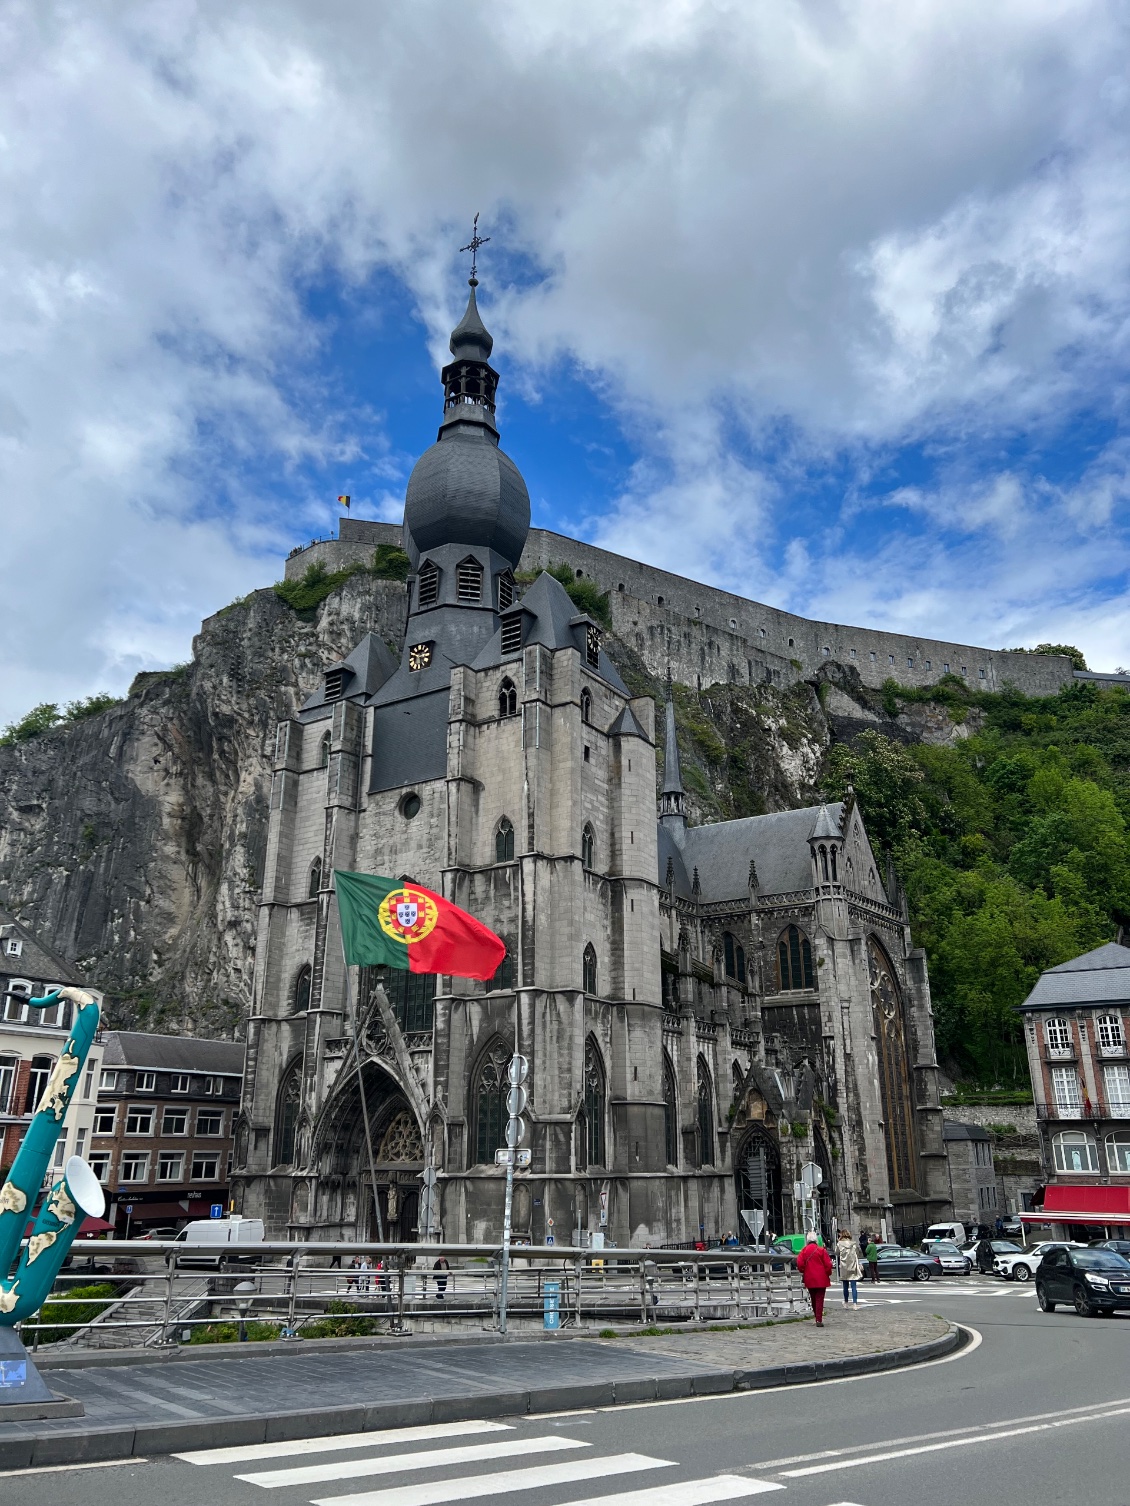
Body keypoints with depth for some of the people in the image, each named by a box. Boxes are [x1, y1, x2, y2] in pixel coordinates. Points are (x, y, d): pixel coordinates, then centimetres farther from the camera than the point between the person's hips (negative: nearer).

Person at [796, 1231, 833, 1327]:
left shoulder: (804, 1251, -2)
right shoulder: (821, 1250, -8)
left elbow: (799, 1263, -8)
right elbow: (828, 1264, -8)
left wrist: (803, 1272, 11)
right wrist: (828, 1274, 9)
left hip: (809, 1279, 2)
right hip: (821, 1279, -2)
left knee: (813, 1299, 17)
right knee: (819, 1299, 0)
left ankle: (817, 1318, 24)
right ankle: (819, 1320, -8)